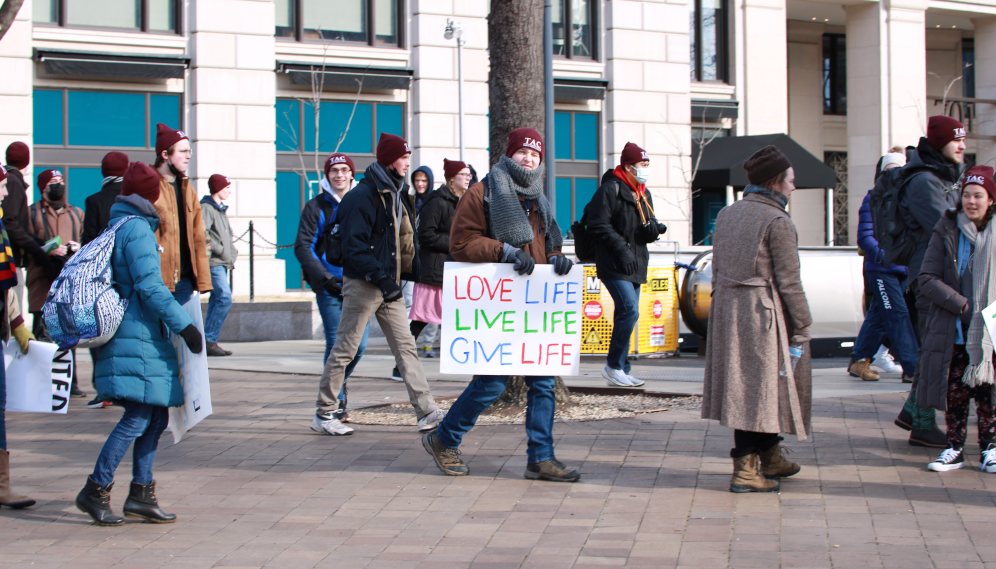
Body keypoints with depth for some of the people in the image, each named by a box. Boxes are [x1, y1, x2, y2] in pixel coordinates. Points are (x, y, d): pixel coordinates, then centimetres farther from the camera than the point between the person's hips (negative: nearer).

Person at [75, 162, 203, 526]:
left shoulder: (114, 229, 17)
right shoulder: (138, 230, -11)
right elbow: (150, 287, -19)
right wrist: (184, 325, -18)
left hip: (128, 335, 10)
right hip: (139, 337, -10)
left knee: (156, 417, 10)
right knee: (138, 418, -8)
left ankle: (141, 494, 10)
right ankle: (96, 490, -4)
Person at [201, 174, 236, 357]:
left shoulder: (221, 210, 21)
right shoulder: (206, 208, -9)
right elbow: (203, 234, -19)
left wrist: (232, 255, 12)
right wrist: (220, 250, -15)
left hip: (223, 263, 10)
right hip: (214, 262, -10)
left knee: (217, 300, 9)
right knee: (225, 298, -17)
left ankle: (209, 342, 12)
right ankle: (209, 340, -15)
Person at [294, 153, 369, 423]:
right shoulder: (317, 207, 1)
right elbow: (303, 247, -5)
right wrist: (323, 276, -18)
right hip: (329, 288, -3)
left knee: (359, 344, 1)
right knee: (337, 345, -5)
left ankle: (337, 381, 28)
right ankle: (336, 402, 8)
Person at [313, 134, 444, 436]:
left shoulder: (396, 195, 15)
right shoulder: (363, 196, -14)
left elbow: (406, 239, 22)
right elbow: (354, 246, -19)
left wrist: (414, 270, 8)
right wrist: (380, 277, -24)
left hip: (390, 285, 9)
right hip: (363, 286, -8)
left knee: (406, 346, 2)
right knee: (345, 349, -1)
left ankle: (426, 411, -1)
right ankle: (323, 414, 8)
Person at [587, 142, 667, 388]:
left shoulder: (644, 195, 17)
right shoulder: (610, 190, -11)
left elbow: (646, 230, 20)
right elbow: (599, 226, -15)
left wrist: (654, 229, -4)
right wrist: (622, 250, -18)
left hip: (635, 266, 9)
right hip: (614, 266, -9)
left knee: (626, 315, 10)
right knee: (630, 310, -18)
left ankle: (620, 370, 15)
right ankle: (614, 366, -8)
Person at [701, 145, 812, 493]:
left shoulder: (726, 215, 10)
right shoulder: (777, 222, -13)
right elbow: (788, 281, -13)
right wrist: (803, 326, -8)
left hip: (727, 308, 8)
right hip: (764, 312, -8)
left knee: (743, 384, 15)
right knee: (760, 384, -2)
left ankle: (770, 458, 29)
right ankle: (746, 469, -2)